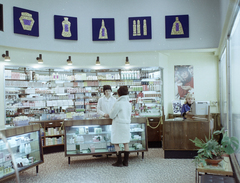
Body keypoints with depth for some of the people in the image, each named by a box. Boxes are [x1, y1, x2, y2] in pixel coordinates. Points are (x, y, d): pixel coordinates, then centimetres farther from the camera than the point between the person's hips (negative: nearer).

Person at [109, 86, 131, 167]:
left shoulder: (118, 103, -15)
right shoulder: (129, 104, 7)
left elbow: (112, 115, -11)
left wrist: (110, 114, 10)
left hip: (118, 125, -7)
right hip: (127, 124, 7)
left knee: (116, 143, 1)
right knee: (126, 143, 11)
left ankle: (119, 162, 2)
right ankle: (126, 161, 16)